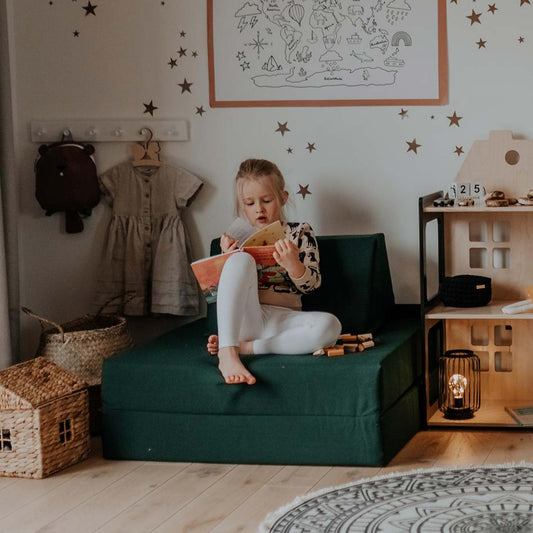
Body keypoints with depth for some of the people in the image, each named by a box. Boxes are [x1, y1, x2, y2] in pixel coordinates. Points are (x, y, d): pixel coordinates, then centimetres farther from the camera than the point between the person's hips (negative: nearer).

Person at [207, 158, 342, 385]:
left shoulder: (300, 232, 12)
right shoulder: (238, 237, 15)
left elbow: (311, 284, 1)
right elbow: (219, 288, 14)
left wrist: (292, 264, -20)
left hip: (284, 320, 0)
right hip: (245, 320, 1)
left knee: (329, 326, -32)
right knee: (241, 259, -26)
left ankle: (245, 347, -24)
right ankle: (227, 353, -38)